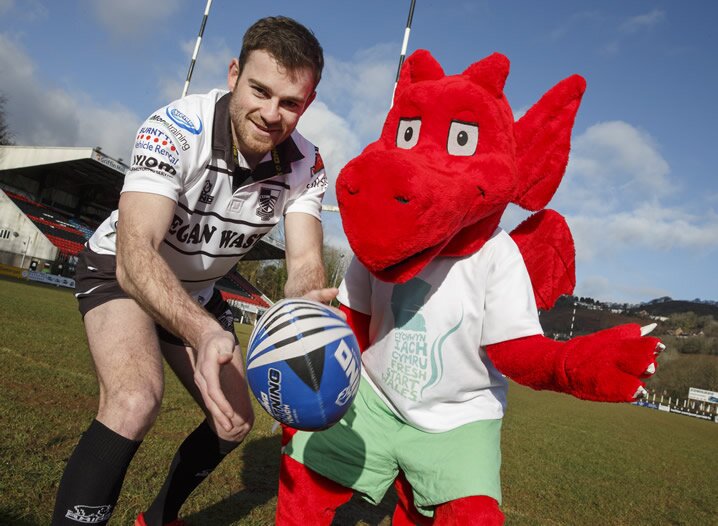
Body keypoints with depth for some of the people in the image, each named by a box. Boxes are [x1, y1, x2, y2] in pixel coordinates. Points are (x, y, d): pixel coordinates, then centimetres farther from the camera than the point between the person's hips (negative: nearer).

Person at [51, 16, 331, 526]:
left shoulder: (306, 165, -17)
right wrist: (204, 333, -60)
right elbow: (135, 255, -42)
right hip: (121, 273, -5)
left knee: (235, 423, 8)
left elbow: (305, 263, -26)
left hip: (198, 292, 5)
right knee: (136, 401, -32)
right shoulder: (176, 128, -31)